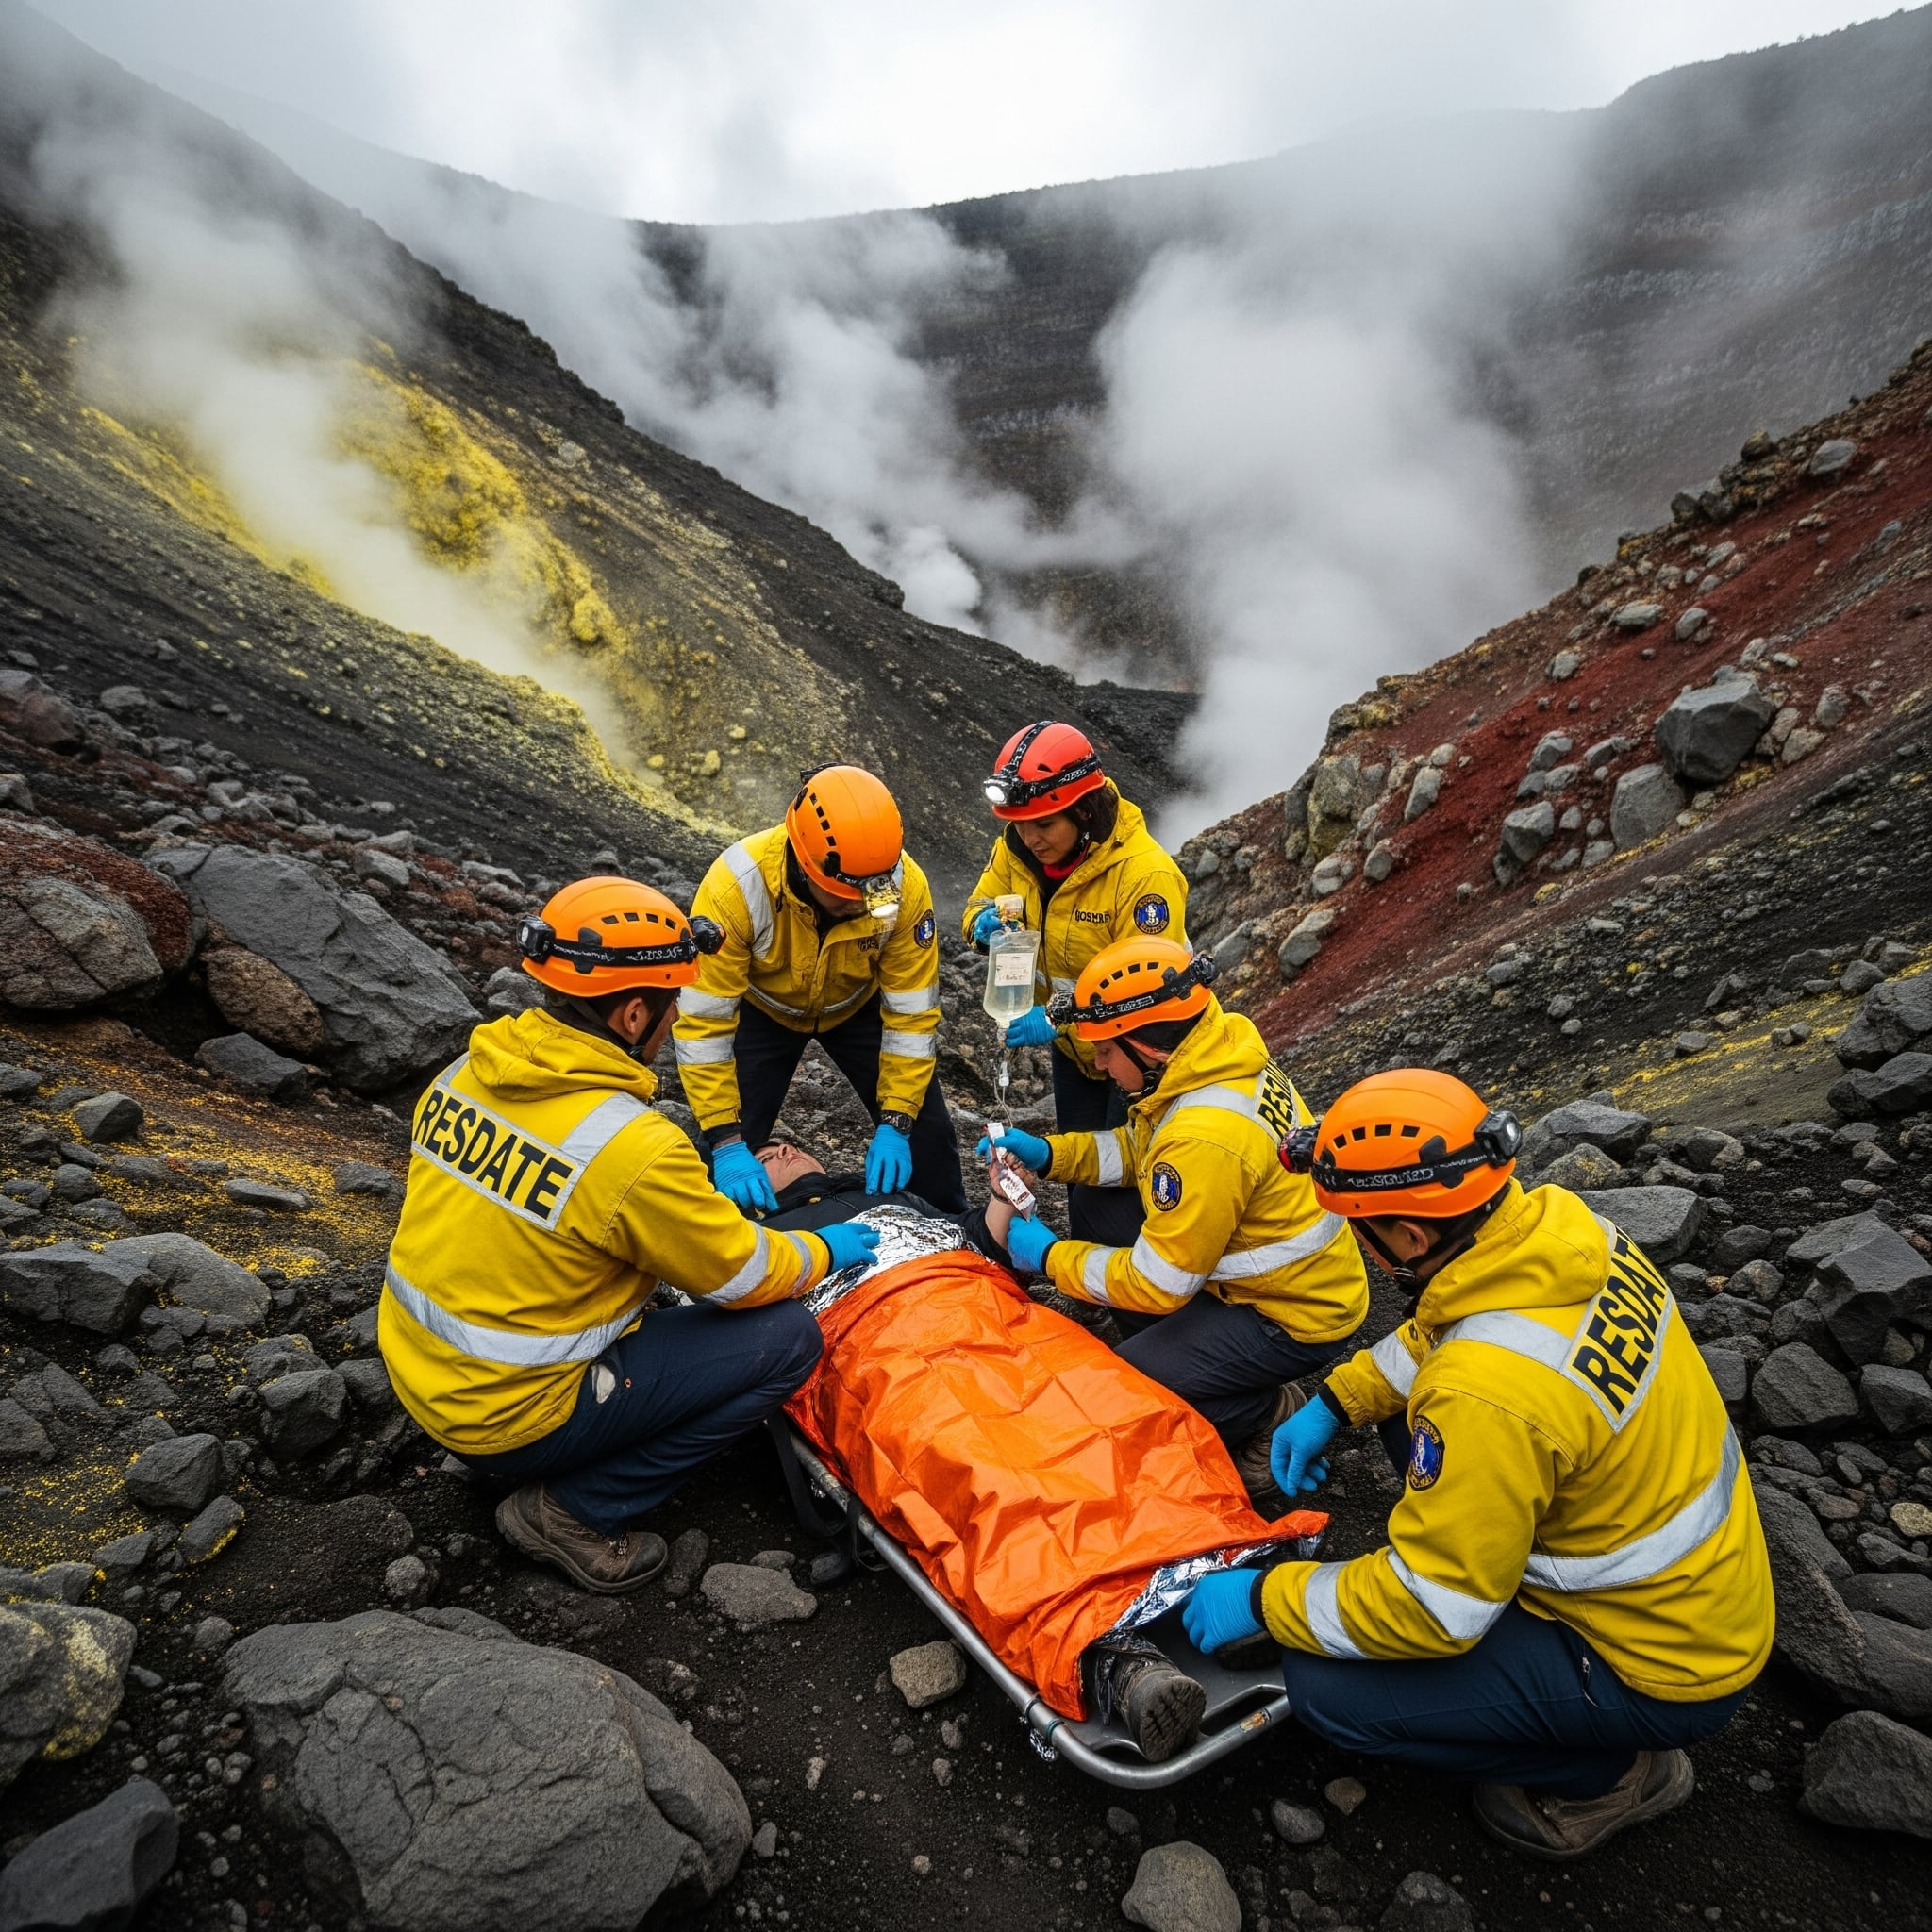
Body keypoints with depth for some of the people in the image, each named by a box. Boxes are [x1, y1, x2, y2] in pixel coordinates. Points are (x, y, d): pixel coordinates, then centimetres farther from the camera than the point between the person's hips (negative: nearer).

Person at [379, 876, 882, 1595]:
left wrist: (704, 1198, 14)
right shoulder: (634, 1146, -28)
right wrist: (824, 1252, 6)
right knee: (788, 1338, -6)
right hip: (510, 1418, -7)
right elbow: (745, 1276, -13)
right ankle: (582, 1512, 1)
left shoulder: (469, 1070, -6)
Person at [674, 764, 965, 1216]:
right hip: (762, 1008, -1)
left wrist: (894, 1124, -26)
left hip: (856, 1006, 2)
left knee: (923, 1126, 0)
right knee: (732, 1154, -10)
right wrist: (727, 1143, -34)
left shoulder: (906, 886, -32)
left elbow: (912, 1013, -23)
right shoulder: (736, 886, -37)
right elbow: (703, 1020, -32)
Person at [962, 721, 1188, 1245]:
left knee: (1120, 1191, -4)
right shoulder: (1017, 848, -13)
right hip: (1073, 1048, 7)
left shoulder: (1144, 874, -32)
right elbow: (983, 901, 1)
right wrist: (985, 922, -23)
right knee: (1080, 1179, 21)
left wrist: (1059, 1021, -41)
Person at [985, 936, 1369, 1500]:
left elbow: (1157, 1284, -25)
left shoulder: (1205, 1141, -34)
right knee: (1113, 1254, 11)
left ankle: (1269, 1418, 7)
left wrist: (1051, 1257, -12)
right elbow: (1137, 1146, 9)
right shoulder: (1225, 1061, -6)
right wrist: (1048, 1152, -3)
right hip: (1299, 1280, 9)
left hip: (1296, 1319, -9)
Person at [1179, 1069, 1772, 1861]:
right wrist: (1335, 1401, 3)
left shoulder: (1486, 1395, -37)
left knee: (1327, 1689, -10)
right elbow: (1434, 1338, 8)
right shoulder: (1559, 1223, -13)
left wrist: (1262, 1599, -13)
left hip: (1659, 1666, -8)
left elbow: (1427, 1612, -25)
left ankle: (1609, 1772, 7)